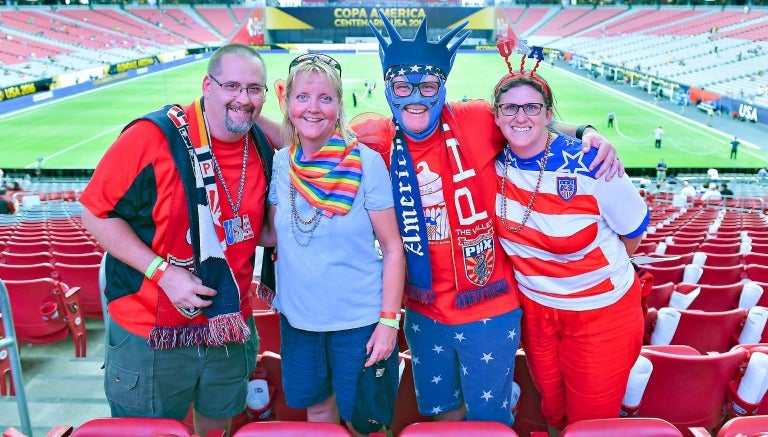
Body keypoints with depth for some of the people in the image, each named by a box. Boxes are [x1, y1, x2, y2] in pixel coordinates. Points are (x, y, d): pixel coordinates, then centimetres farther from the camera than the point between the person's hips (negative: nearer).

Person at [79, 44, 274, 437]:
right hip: (149, 333, -4)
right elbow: (97, 214, -15)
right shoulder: (153, 136, -18)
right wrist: (163, 272, -22)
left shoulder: (261, 149, -1)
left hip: (228, 329, 5)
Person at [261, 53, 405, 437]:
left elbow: (393, 248, -10)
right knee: (316, 406, 21)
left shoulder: (366, 162, -14)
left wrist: (388, 321, -11)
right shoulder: (280, 163, -4)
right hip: (298, 318, 4)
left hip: (359, 321, -3)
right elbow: (274, 234, 9)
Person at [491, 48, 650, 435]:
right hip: (535, 309, 3)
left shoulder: (590, 166, -22)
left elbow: (634, 228, -8)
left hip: (602, 312, -3)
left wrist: (602, 269, 8)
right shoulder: (492, 161, -13)